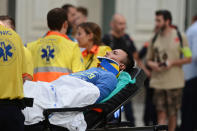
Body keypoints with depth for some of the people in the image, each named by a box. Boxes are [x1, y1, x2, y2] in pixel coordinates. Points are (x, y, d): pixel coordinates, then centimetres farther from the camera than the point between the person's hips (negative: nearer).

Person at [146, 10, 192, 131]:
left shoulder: (180, 37, -1)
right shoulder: (155, 38, 9)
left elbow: (188, 58, -1)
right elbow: (149, 59, 17)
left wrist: (172, 63, -14)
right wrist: (152, 64, -6)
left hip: (174, 81, -2)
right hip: (158, 81, 2)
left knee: (172, 113, 6)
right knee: (161, 112, -5)